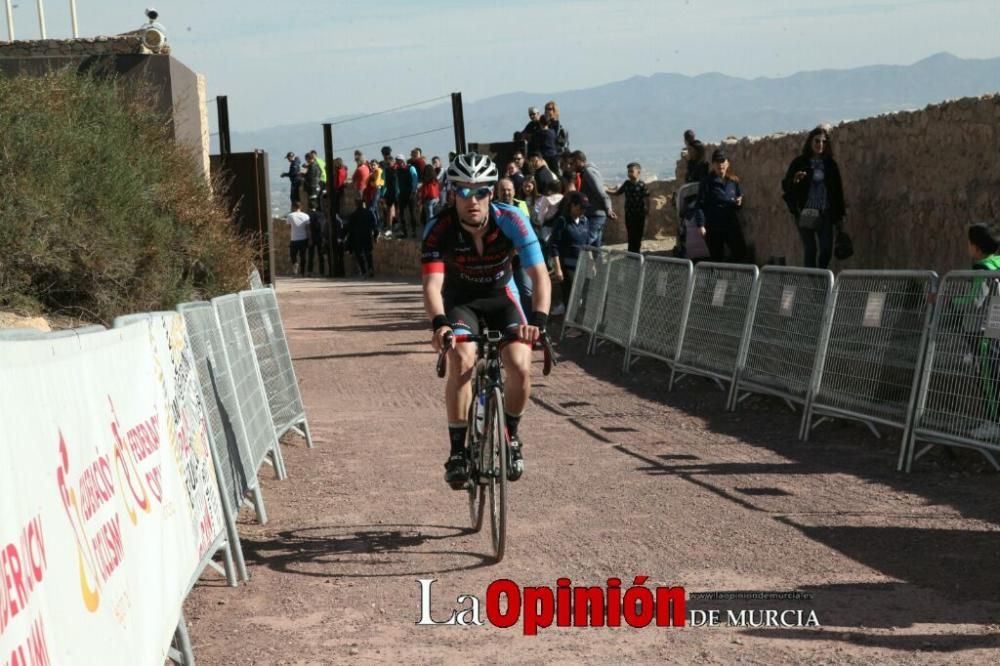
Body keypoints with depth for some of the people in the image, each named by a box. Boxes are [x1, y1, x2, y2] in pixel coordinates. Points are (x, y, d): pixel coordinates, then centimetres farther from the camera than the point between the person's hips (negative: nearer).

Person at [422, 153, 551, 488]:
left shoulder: (510, 220, -27)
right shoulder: (440, 229, -28)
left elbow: (540, 274, -31)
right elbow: (432, 284, -37)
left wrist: (538, 319, -48)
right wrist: (439, 323, -56)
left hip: (500, 295, 1)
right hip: (459, 299, -1)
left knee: (520, 367, -20)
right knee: (462, 361, -28)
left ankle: (511, 438, 9)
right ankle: (457, 451, -15)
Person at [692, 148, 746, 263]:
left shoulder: (734, 181, 9)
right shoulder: (707, 182, -4)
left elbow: (740, 197, 20)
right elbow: (700, 205, -9)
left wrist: (739, 203, -5)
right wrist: (700, 224, -18)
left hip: (732, 224, 4)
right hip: (714, 227, -4)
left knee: (741, 251, -7)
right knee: (717, 258, 2)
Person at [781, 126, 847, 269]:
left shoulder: (830, 164, 8)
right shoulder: (800, 163, 0)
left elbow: (838, 190, 11)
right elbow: (786, 186, -2)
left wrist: (839, 215, 8)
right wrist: (794, 181, -24)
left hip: (825, 213, 3)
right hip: (806, 213, -3)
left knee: (827, 250, -2)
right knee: (810, 250, -4)